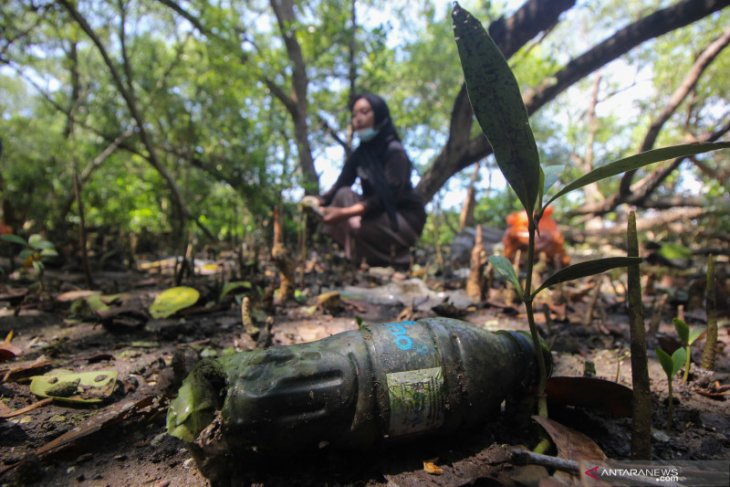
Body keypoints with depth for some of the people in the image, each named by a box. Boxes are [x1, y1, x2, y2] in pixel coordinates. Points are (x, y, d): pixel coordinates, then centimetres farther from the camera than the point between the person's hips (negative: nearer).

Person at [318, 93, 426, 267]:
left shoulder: (394, 151, -15)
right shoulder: (359, 154, 5)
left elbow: (388, 197, -26)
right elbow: (338, 187, 0)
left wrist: (345, 213, -37)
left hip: (406, 220, -6)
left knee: (356, 224, -31)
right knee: (344, 194, -14)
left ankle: (397, 257, -7)